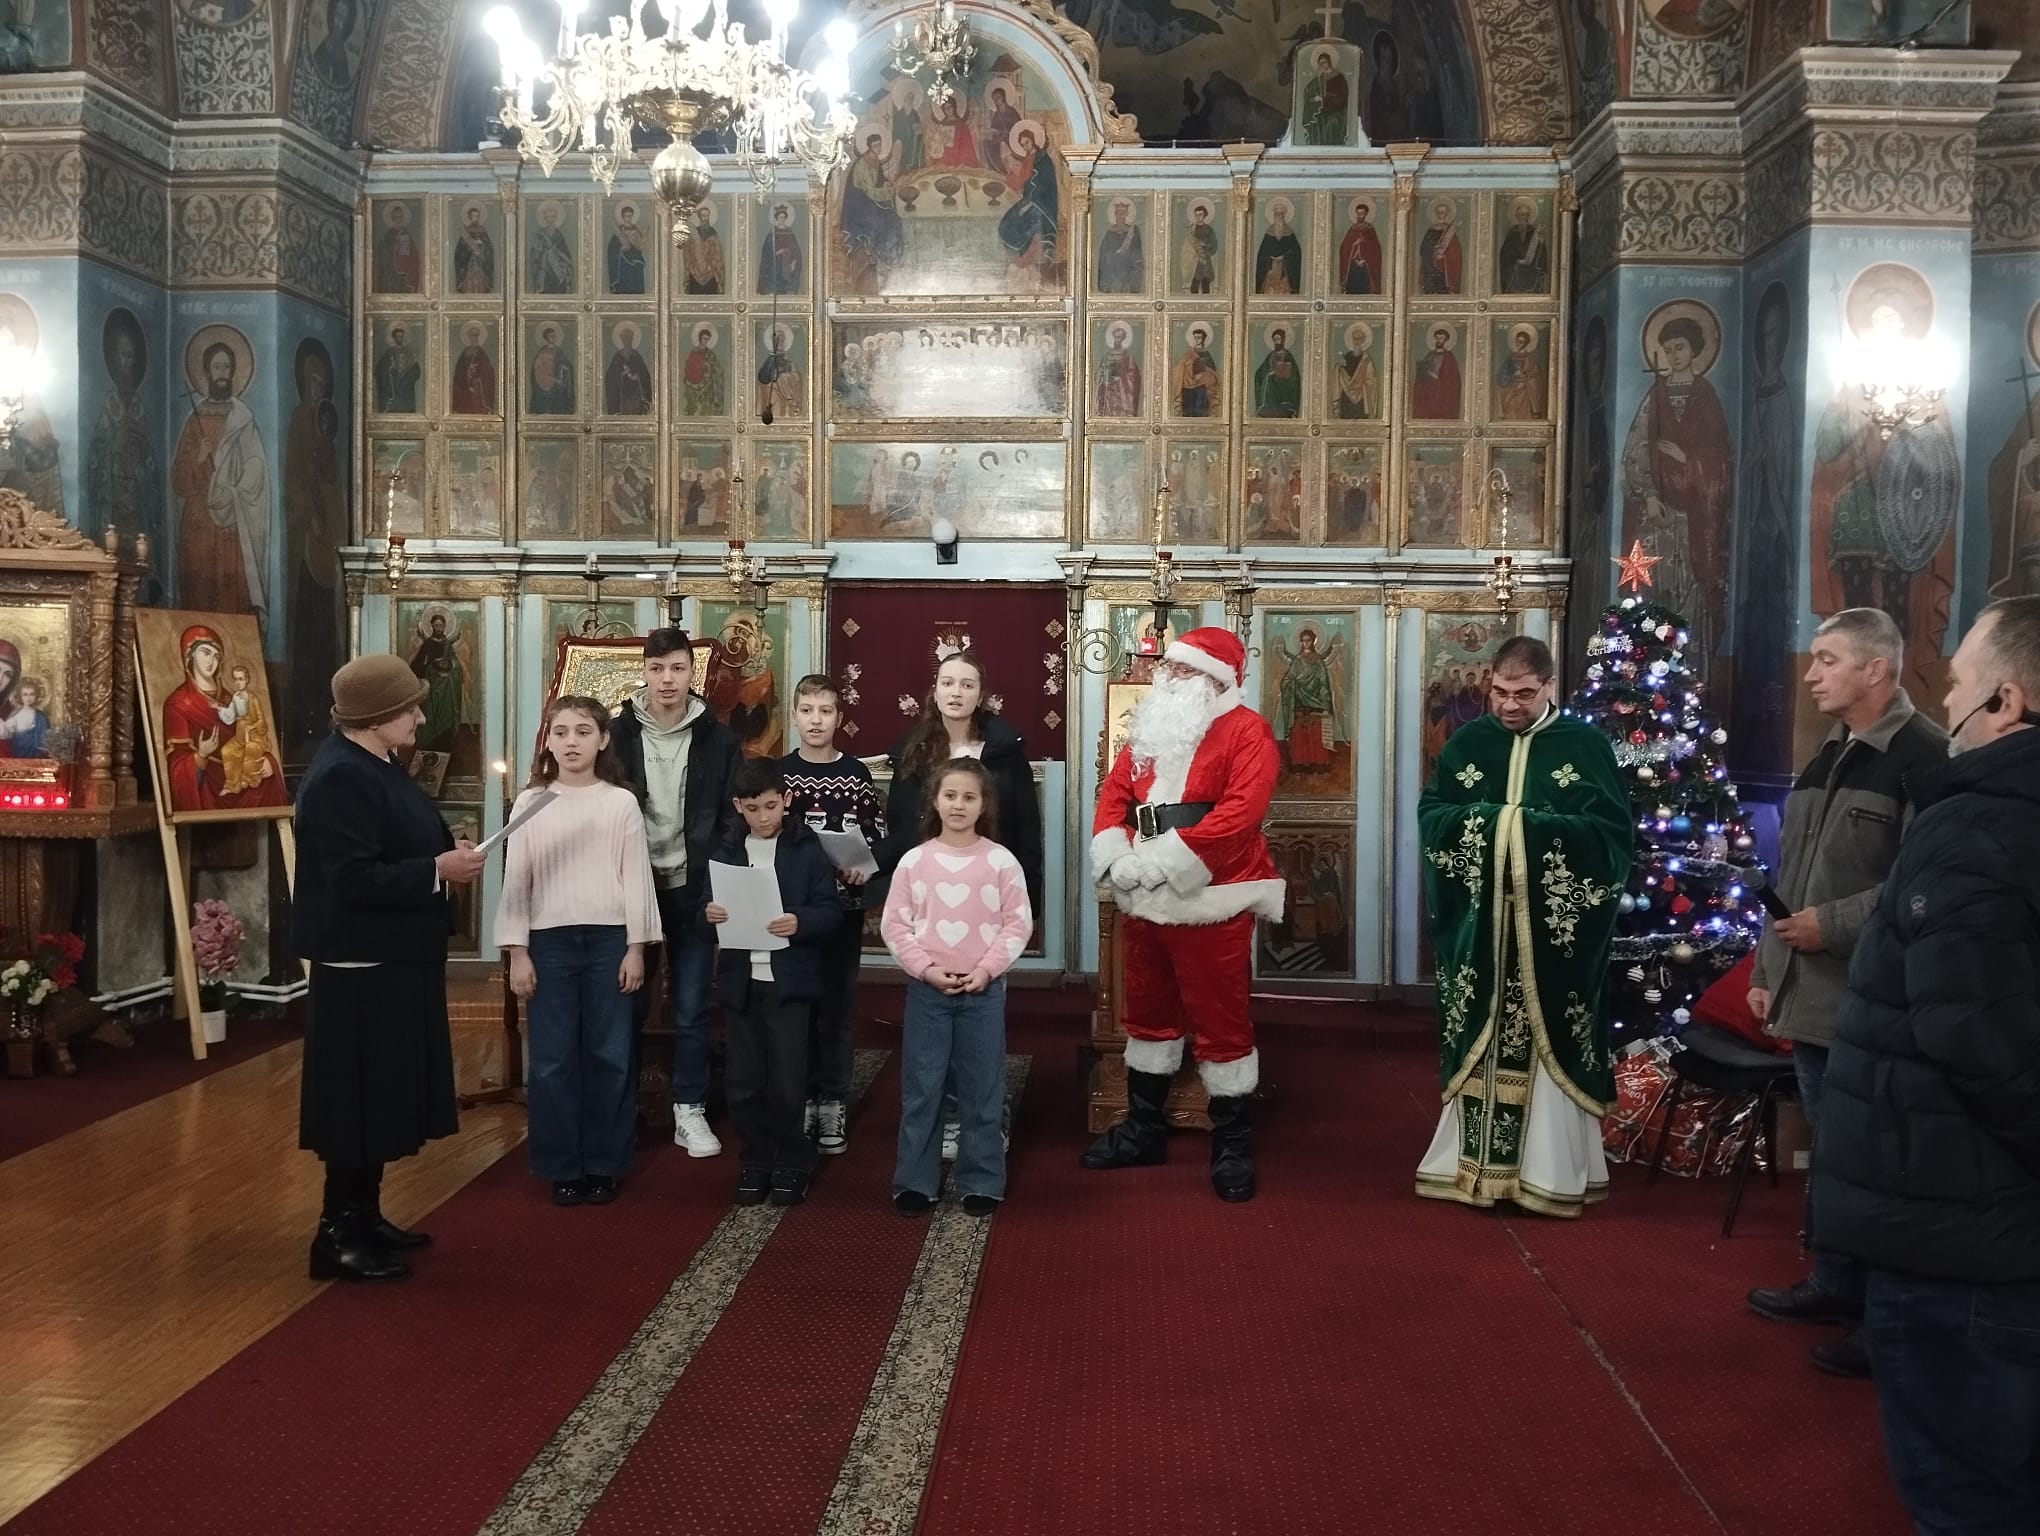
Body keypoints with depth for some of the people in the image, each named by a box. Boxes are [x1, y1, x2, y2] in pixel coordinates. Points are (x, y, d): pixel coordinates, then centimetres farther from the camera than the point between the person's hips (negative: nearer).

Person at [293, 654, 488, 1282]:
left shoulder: (376, 764, 10)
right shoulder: (339, 778, -21)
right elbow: (354, 880, -27)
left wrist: (449, 851, 4)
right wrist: (440, 870, -22)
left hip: (393, 958, 10)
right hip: (362, 964, -10)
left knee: (383, 1093, 16)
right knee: (359, 1096, -2)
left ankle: (363, 1216, 27)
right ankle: (337, 1234, 8)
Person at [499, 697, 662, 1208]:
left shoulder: (621, 802, 2)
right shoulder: (530, 804, 3)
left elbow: (636, 878, 2)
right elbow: (516, 882, 3)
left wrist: (636, 947, -2)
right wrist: (517, 952, -2)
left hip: (609, 939, 0)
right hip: (549, 942, 0)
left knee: (609, 1055, 4)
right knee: (553, 1058, 3)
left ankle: (604, 1164, 15)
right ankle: (562, 1167, 14)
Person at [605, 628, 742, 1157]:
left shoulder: (718, 738, 0)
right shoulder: (617, 733, -1)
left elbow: (732, 818, 1)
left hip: (693, 890, 0)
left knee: (691, 1010, 7)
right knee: (628, 1005, 8)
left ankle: (690, 1112, 18)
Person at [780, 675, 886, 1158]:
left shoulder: (856, 774, 1)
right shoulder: (778, 772, 2)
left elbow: (877, 835, 2)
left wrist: (864, 868, -14)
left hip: (843, 902, 0)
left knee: (838, 1000, 4)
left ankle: (833, 1102, 13)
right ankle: (800, 1098, 16)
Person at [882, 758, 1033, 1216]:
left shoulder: (1001, 861, -2)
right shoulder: (914, 861, 0)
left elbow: (1018, 923, -3)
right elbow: (894, 924, 0)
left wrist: (986, 969, -13)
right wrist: (925, 968, -11)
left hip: (984, 989, 0)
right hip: (926, 988, 1)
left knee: (982, 1089, 7)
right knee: (920, 1088, 5)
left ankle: (981, 1182, 18)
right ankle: (915, 1181, 15)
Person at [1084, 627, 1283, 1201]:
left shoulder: (1245, 731, -9)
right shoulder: (1150, 729, 14)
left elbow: (1240, 812, -21)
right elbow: (1113, 794, 10)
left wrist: (1161, 863, -23)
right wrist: (1116, 860, -9)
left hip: (1210, 904, -7)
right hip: (1142, 902, 7)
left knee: (1220, 1024, 1)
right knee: (1149, 1016, 17)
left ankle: (1233, 1145, 13)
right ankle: (1143, 1129, 31)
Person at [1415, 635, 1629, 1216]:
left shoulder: (1586, 744, -1)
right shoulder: (1467, 743, 8)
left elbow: (1612, 832, -7)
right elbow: (1430, 814, 6)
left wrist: (1534, 829, -18)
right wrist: (1486, 820, -13)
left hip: (1556, 931, -3)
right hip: (1479, 928, 3)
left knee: (1549, 1044, 0)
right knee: (1479, 1043, 8)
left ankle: (1550, 1170, 8)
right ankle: (1474, 1161, 18)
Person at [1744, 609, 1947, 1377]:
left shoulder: (1925, 756, -14)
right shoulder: (1826, 758, 15)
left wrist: (1835, 924, -19)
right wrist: (1767, 970, 18)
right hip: (1811, 996, 9)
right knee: (1828, 1150, 18)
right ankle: (1834, 1284, 32)